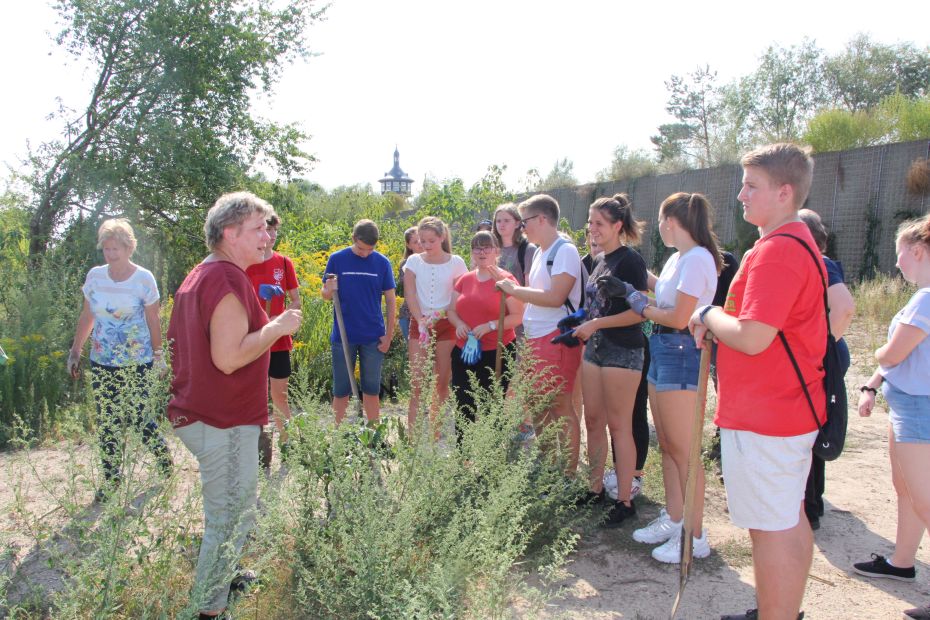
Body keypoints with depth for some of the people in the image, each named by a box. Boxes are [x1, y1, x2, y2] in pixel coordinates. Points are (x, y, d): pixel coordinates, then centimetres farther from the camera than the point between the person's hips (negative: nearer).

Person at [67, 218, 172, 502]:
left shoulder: (144, 279, -9)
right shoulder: (95, 276, 2)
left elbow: (153, 320, -3)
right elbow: (86, 317, 11)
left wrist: (158, 355, -3)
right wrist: (75, 351, 11)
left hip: (136, 363, -4)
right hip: (101, 362, 4)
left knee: (137, 415, -5)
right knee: (107, 421, 7)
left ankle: (165, 459, 19)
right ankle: (111, 479, 19)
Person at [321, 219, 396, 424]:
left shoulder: (382, 262, -1)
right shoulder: (337, 259, -2)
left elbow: (391, 301, 3)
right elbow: (325, 294, 3)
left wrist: (389, 335, 0)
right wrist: (329, 290, -21)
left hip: (373, 337, 1)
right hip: (343, 336, 0)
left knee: (371, 390, 10)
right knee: (341, 391, 8)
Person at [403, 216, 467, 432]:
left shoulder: (455, 263, 0)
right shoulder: (414, 261, 3)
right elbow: (411, 295, -4)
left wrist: (441, 314, -16)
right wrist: (421, 322, -17)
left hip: (446, 324, 0)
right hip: (419, 323, 1)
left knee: (442, 382, 3)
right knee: (417, 381, -7)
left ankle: (436, 431, 14)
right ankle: (411, 433, -7)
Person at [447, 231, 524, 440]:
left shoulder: (506, 280, -4)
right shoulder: (464, 280, 12)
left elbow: (517, 316, -9)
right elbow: (451, 310, 18)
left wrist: (490, 326, -20)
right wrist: (458, 323, -4)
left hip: (497, 353, -5)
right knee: (464, 407, 6)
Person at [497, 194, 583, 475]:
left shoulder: (565, 250, -11)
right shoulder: (541, 253, 16)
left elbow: (555, 297, -21)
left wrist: (514, 289, -13)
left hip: (557, 338, -9)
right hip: (534, 339, 9)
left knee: (561, 407, -4)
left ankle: (569, 476, 6)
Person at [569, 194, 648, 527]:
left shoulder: (630, 260, -10)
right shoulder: (599, 260, 14)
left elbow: (639, 311, -17)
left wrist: (596, 324, -18)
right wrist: (583, 325, 7)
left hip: (622, 352, -8)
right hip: (594, 349, 8)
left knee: (618, 425, -2)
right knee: (593, 421, 11)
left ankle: (625, 500, 8)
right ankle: (595, 488, 23)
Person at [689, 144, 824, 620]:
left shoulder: (776, 250, -22)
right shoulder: (798, 241, 14)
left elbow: (751, 338, -29)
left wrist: (708, 314, -10)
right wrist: (716, 321, 3)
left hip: (763, 417, -11)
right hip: (793, 408, 11)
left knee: (771, 528, 0)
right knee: (790, 519, 20)